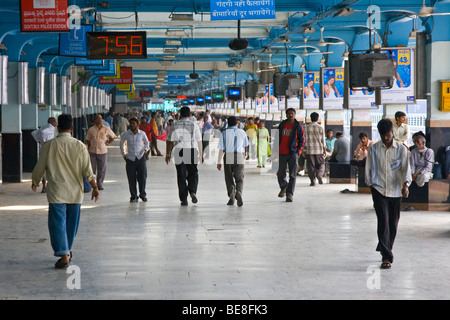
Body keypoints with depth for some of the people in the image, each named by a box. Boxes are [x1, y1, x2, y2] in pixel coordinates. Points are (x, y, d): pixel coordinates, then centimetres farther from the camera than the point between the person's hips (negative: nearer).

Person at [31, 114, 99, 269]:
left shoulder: (48, 145, -6)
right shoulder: (79, 146, -3)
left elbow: (40, 167, 1)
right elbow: (87, 170, -2)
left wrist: (35, 182, 20)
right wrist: (94, 187, 9)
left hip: (56, 192, -2)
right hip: (75, 192, 3)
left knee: (57, 222, -2)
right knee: (71, 222, 17)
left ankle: (63, 254, -14)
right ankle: (67, 250, 32)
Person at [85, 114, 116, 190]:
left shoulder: (106, 129, 3)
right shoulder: (91, 129, 2)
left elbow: (113, 137, 18)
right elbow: (88, 140, 7)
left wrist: (109, 143, 5)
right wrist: (88, 150, 3)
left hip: (102, 152, 0)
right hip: (92, 152, 0)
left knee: (102, 170, 4)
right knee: (92, 169, 3)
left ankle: (99, 184, 14)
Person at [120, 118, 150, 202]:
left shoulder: (142, 134, 3)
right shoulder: (125, 134, 3)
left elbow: (147, 142, 19)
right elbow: (121, 144, 19)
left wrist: (146, 149, 1)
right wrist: (123, 154, 12)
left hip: (141, 158, 0)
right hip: (130, 159, 0)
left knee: (142, 177, -2)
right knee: (131, 179, 0)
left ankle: (143, 195, 15)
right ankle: (133, 196, 10)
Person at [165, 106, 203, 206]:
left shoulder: (175, 125, 1)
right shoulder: (194, 124, -1)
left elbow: (170, 141, 3)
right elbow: (199, 141, 1)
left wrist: (168, 154, 10)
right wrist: (201, 154, 9)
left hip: (179, 152, 1)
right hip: (192, 151, -1)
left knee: (181, 176, 5)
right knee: (193, 174, 12)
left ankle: (183, 199, 4)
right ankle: (193, 192, -11)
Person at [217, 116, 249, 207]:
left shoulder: (224, 133, -1)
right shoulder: (242, 132, 6)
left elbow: (221, 149, -5)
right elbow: (245, 146, 22)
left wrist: (219, 162, -1)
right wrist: (244, 154, 41)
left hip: (228, 157, -1)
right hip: (239, 157, 1)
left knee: (229, 179, 11)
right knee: (239, 179, 5)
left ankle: (231, 198, 10)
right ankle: (239, 193, -21)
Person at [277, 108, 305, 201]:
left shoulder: (298, 126, -1)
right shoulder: (282, 124, 9)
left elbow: (302, 140, 1)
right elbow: (277, 137, 17)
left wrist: (297, 150, -8)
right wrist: (277, 149, 8)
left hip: (293, 154, -3)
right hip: (282, 153, 3)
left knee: (292, 175, -2)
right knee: (280, 173, 8)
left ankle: (290, 194, 1)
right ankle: (283, 188, 33)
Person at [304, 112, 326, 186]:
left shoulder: (307, 127, -1)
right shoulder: (320, 128, -2)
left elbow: (305, 139, 1)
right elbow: (323, 139, 0)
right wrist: (325, 149, 8)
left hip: (310, 149, 0)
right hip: (319, 149, 0)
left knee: (310, 166, 4)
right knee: (321, 164, 14)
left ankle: (313, 181, 1)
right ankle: (319, 174, -12)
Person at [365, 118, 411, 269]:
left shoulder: (401, 149, 1)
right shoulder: (373, 149, 2)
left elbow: (406, 168, -6)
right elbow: (369, 169, 9)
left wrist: (405, 185, -22)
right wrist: (371, 186, 5)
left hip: (396, 191, 1)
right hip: (379, 190, -1)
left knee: (393, 223, 8)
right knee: (383, 222, -11)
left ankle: (385, 250, 30)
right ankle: (386, 256, -13)